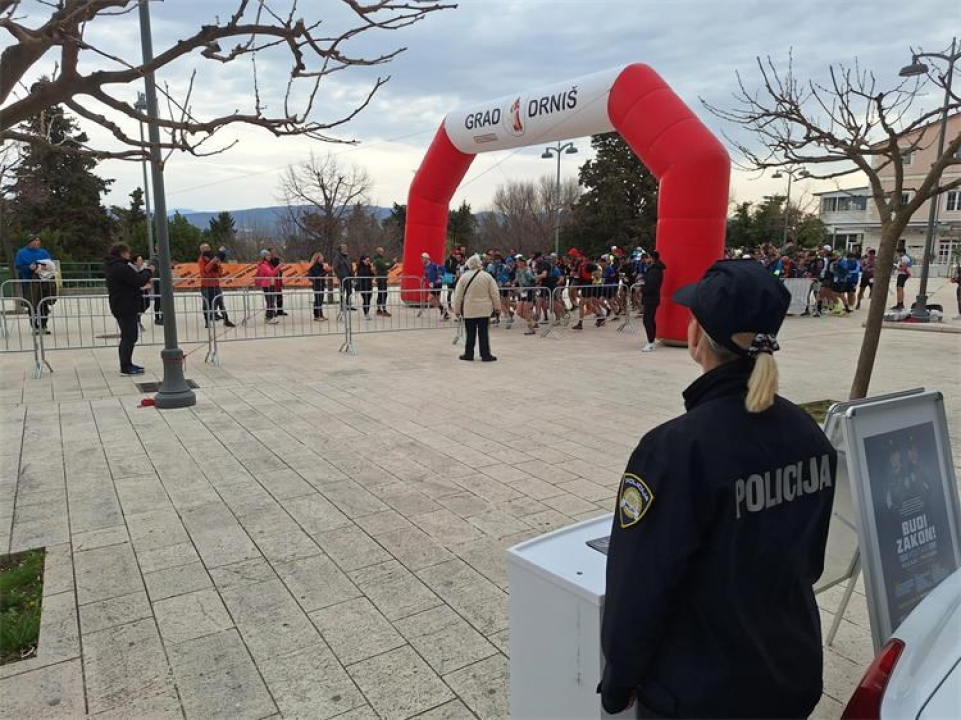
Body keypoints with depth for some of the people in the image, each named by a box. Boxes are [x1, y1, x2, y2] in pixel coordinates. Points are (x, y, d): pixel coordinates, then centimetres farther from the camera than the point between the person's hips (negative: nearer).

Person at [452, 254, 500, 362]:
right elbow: (495, 293, -1)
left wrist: (457, 309, 8)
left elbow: (458, 295, 0)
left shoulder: (464, 277, -3)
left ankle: (469, 354, 13)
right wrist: (496, 307, 9)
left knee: (470, 333, 7)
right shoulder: (487, 276, -3)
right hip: (484, 310, 0)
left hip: (469, 310, 0)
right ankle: (485, 355, 6)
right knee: (483, 332, 4)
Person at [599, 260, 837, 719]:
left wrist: (618, 680, -5)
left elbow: (640, 589, -21)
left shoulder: (677, 449, -28)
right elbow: (811, 558, 6)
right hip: (795, 671, 6)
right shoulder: (808, 434, -8)